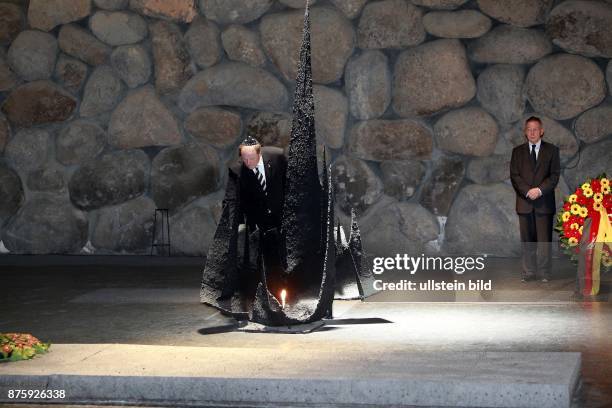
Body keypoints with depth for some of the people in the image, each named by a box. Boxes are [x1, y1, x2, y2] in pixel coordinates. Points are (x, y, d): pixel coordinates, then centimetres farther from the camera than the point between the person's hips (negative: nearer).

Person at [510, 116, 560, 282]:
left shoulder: (552, 150, 8)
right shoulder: (518, 151, 12)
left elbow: (555, 175, 1)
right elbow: (514, 176, 4)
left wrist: (540, 190, -13)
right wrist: (527, 191, -11)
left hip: (544, 202, -1)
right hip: (524, 203, 2)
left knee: (544, 239, -3)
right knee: (527, 240, 3)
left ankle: (544, 273, 1)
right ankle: (529, 272, 7)